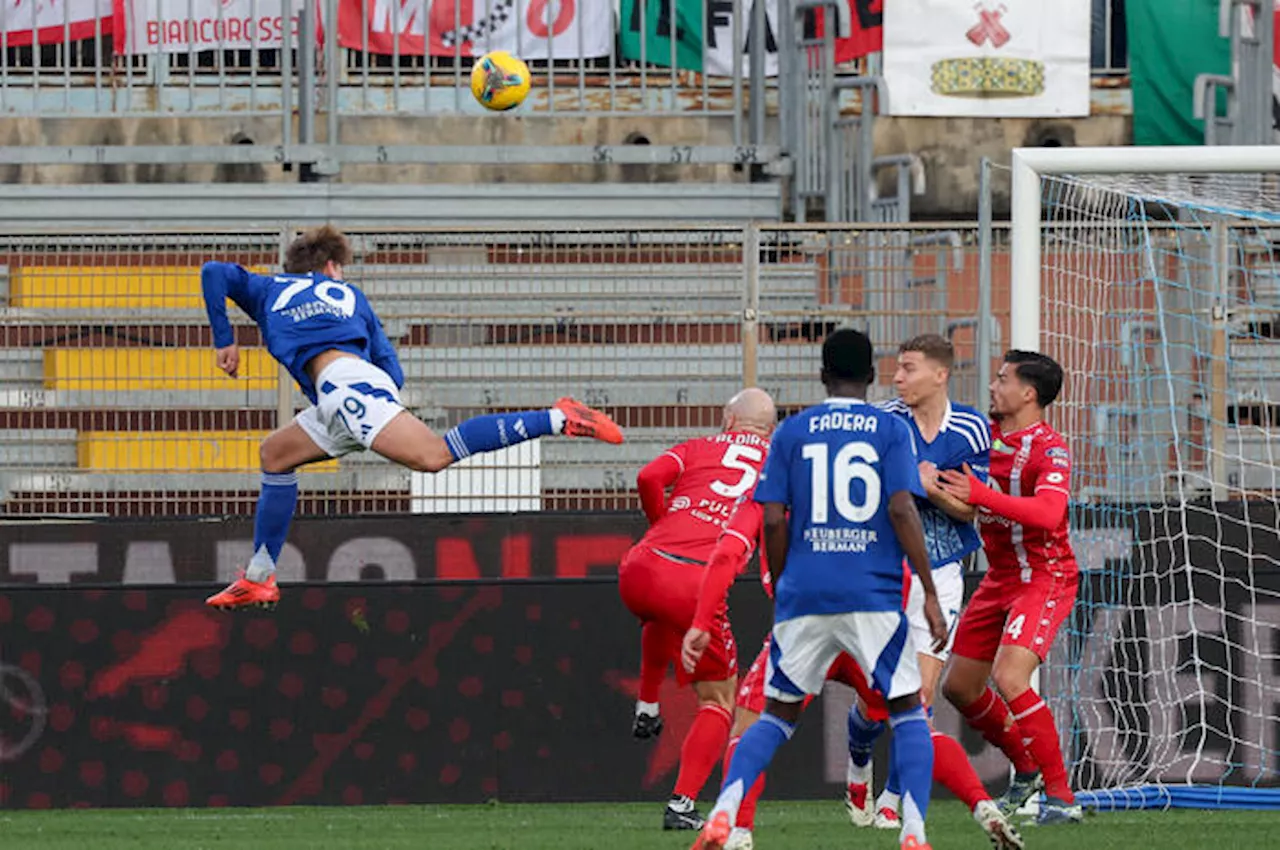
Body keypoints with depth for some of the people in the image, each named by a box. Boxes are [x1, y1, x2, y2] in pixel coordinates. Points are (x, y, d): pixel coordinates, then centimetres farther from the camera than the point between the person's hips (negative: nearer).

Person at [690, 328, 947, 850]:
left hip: (803, 592, 2)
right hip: (874, 594, -2)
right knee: (907, 710, 9)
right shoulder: (891, 430, 3)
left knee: (778, 713, 13)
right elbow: (902, 509, -7)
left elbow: (773, 520, 4)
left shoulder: (791, 432, 8)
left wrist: (779, 589, 17)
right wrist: (930, 595, -4)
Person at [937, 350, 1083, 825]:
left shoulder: (1049, 449, -19)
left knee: (1009, 677, -26)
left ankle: (1061, 797, -19)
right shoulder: (986, 432, 5)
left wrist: (980, 495, -40)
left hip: (1044, 578, -9)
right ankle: (1026, 769, 33)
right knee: (958, 687, 11)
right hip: (999, 580, 9)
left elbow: (1048, 514, -36)